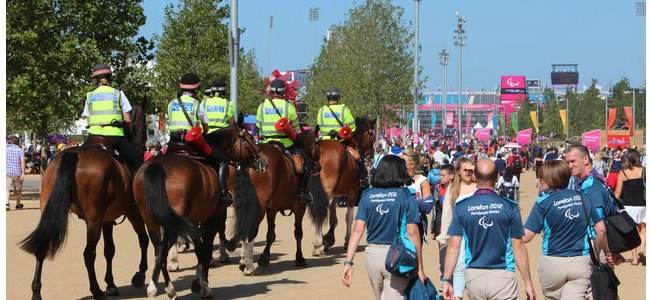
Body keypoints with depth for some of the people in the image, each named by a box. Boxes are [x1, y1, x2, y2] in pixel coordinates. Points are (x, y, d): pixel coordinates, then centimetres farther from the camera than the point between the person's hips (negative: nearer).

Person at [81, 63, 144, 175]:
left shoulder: (90, 96, 11)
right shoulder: (118, 94, 4)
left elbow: (88, 121, 10)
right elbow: (127, 120, 2)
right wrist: (129, 134, 17)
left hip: (94, 135, 3)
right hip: (115, 135, -3)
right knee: (138, 160, 6)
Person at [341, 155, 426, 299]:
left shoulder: (367, 195, 3)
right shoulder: (406, 196, -6)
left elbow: (357, 230, -4)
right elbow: (412, 233, -8)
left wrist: (348, 262, -5)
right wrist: (420, 267, -3)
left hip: (372, 254, 4)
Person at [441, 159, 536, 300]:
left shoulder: (461, 207, -1)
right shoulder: (509, 207, -5)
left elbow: (454, 246, -3)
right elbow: (518, 247, -5)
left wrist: (446, 280, 2)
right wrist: (528, 283, 2)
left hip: (473, 277, 3)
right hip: (502, 277, -2)